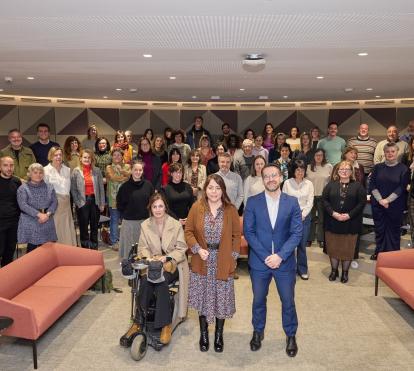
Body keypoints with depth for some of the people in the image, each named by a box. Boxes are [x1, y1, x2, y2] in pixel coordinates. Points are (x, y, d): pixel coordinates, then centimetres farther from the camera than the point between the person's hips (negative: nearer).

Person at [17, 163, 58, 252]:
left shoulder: (49, 187, 12)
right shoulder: (23, 188, 0)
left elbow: (54, 202, 4)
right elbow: (23, 205, -12)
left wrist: (47, 214, -13)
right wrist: (39, 214, -19)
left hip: (47, 222, 3)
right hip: (30, 223, -3)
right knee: (32, 248, 0)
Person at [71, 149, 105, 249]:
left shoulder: (97, 171, 3)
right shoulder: (76, 171, -2)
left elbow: (101, 187, 3)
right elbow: (73, 189, -2)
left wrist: (102, 203, 0)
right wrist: (78, 203, -9)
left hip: (95, 201, 2)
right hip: (82, 203, -2)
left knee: (94, 226, 11)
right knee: (83, 227, 8)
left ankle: (94, 249, 23)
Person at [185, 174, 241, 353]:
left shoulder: (231, 210, -4)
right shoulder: (196, 207, -4)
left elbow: (236, 235, 1)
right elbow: (188, 231, 0)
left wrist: (233, 256, -5)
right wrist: (198, 249, -13)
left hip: (223, 263, 0)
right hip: (202, 262, 1)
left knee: (221, 299, 8)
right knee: (202, 298, 11)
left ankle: (219, 335, 29)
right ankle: (203, 334, 30)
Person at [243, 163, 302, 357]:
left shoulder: (292, 202, -2)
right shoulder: (253, 202, -4)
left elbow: (297, 233, -5)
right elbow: (248, 232, -6)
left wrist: (280, 256, -16)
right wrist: (265, 256, -14)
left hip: (285, 261, 0)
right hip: (259, 261, 0)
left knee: (288, 301, 12)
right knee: (258, 299, 15)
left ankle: (291, 335, 35)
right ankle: (258, 332, 38)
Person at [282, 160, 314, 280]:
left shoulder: (309, 184, 3)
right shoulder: (287, 183, -1)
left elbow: (310, 202, 2)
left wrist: (302, 215, -7)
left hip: (304, 216, 1)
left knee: (302, 244, 6)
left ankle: (302, 269, 20)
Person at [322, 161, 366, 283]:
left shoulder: (357, 186, 1)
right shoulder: (331, 185, 4)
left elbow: (362, 202, -5)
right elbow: (324, 200, -1)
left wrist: (349, 215, -14)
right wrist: (333, 213, -14)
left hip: (350, 223, -1)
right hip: (332, 222, 1)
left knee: (348, 248, 6)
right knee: (333, 246, 8)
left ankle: (345, 272, 21)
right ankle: (334, 270, 23)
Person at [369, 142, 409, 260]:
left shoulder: (403, 169, -1)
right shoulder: (378, 167, 5)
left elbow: (402, 188, -8)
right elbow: (372, 185, 0)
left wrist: (387, 200, -15)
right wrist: (380, 200, -12)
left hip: (395, 205, -2)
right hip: (378, 204, 2)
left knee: (394, 229, 7)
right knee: (379, 228, 9)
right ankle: (379, 251, 23)